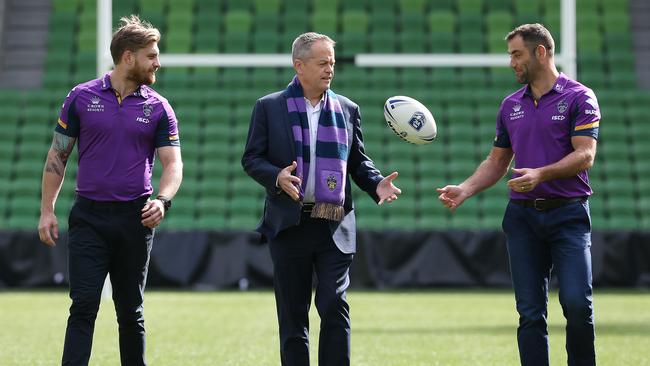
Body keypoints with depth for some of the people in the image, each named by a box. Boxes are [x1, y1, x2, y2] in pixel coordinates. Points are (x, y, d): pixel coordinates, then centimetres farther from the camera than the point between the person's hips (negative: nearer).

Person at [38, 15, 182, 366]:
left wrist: (163, 200, -19)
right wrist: (47, 211, 2)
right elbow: (57, 155, 7)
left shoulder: (158, 108, 5)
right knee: (83, 306, -10)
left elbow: (172, 161, 1)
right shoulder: (82, 97, 2)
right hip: (88, 216, -1)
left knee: (131, 311, 7)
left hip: (136, 218, 1)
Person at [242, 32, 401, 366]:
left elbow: (358, 161, 15)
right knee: (292, 316, 5)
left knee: (335, 307, -8)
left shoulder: (347, 109, 10)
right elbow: (251, 159, 2)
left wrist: (377, 184, -5)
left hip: (335, 226, 1)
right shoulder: (269, 107, 3)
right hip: (289, 225, -1)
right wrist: (278, 177, -18)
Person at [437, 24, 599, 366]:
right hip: (522, 216, 5)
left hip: (568, 213, -5)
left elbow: (585, 155, -12)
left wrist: (541, 174, -25)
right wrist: (465, 189, 4)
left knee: (577, 303, -15)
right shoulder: (510, 105, 15)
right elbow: (496, 162, 20)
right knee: (530, 312, 1)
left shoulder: (578, 98, -2)